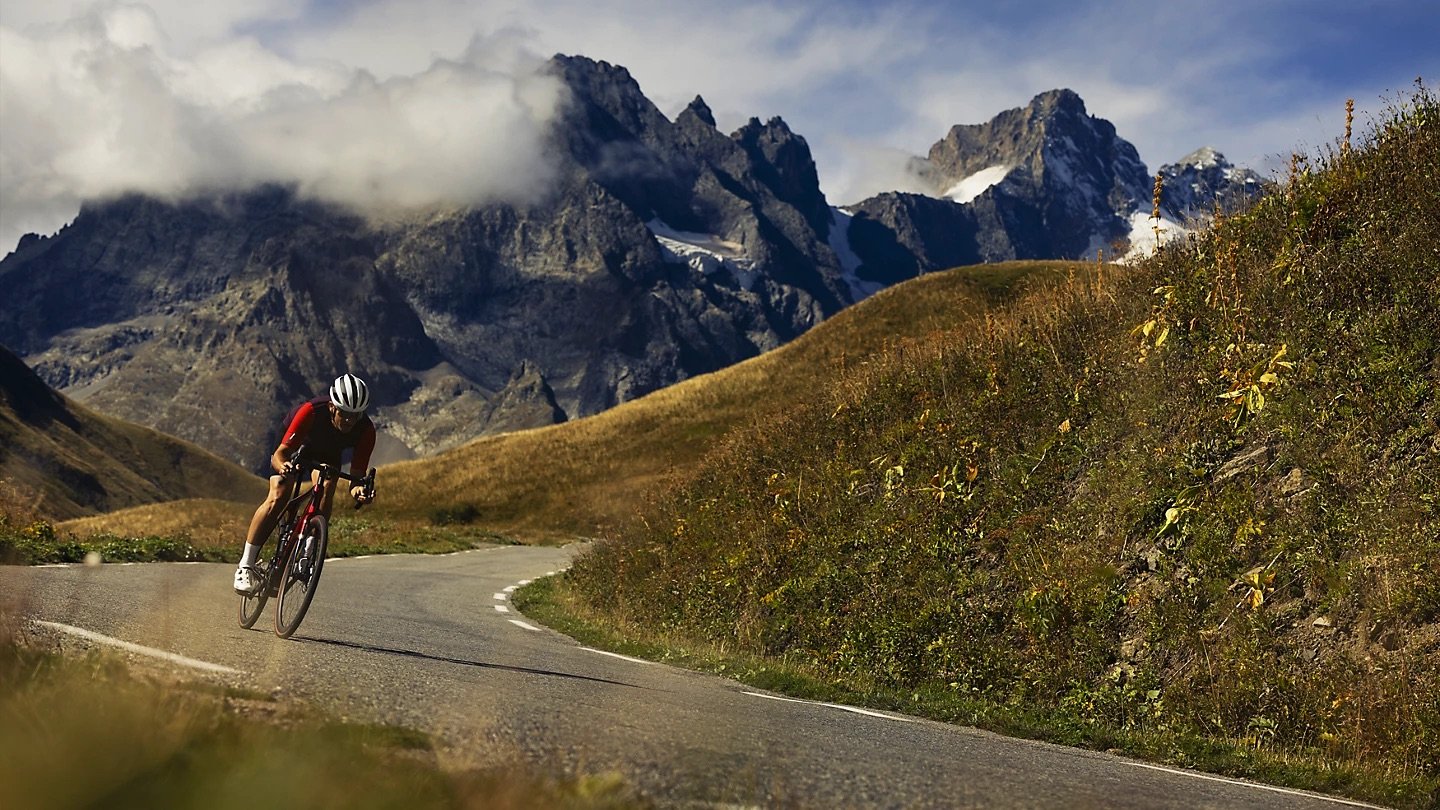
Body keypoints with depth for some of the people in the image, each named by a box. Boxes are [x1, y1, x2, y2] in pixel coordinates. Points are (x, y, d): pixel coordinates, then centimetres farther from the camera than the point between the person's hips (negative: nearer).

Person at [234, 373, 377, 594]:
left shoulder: (365, 430, -33)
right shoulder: (311, 411, -40)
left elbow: (357, 474, -31)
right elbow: (279, 454, -40)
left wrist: (359, 490, -53)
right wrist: (283, 467, -62)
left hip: (327, 452, 3)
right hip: (295, 444, -3)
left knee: (325, 496, -25)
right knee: (277, 499, -20)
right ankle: (246, 565, -11)